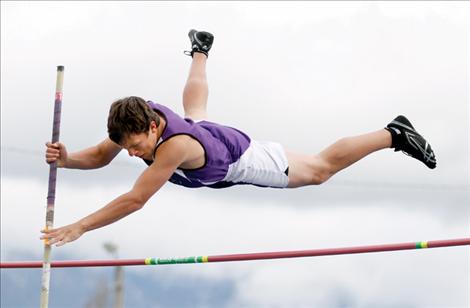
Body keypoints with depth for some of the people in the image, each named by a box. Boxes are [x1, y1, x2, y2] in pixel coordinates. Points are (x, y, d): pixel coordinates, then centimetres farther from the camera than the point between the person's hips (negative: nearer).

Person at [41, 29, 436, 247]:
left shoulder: (175, 146, -48)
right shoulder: (138, 118, -31)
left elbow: (135, 200, -50)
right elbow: (101, 156, -15)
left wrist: (78, 228, -54)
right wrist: (67, 159, -36)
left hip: (242, 160, -6)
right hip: (206, 130, 6)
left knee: (320, 169, 12)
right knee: (195, 109, 42)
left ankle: (394, 134, 22)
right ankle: (200, 50, 68)